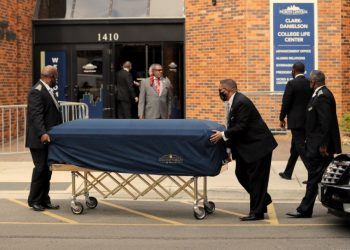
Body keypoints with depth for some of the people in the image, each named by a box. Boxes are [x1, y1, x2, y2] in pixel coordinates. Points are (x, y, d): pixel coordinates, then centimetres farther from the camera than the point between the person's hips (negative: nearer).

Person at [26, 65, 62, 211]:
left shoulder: (47, 90, 13)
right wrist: (42, 133, -34)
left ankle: (44, 200, 18)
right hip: (39, 139, -9)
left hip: (49, 138, 9)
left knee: (47, 170, 11)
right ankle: (34, 201, 9)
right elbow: (36, 115, -24)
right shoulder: (37, 91, -15)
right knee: (41, 169, -2)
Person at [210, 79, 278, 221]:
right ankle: (263, 199, 27)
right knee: (241, 174, 13)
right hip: (247, 146, 10)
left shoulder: (241, 102, -21)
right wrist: (227, 142, 11)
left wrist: (223, 135, -18)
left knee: (256, 178, -3)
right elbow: (235, 126, 15)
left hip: (259, 145, -10)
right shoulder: (234, 102, 10)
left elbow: (241, 127, -24)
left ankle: (257, 212, 5)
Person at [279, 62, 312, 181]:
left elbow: (286, 103, -11)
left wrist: (282, 118, 2)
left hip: (296, 121, -7)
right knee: (295, 147, 17)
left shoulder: (291, 84, -12)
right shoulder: (310, 84, 5)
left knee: (301, 147, -5)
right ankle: (287, 173, 27)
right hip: (308, 121, 7)